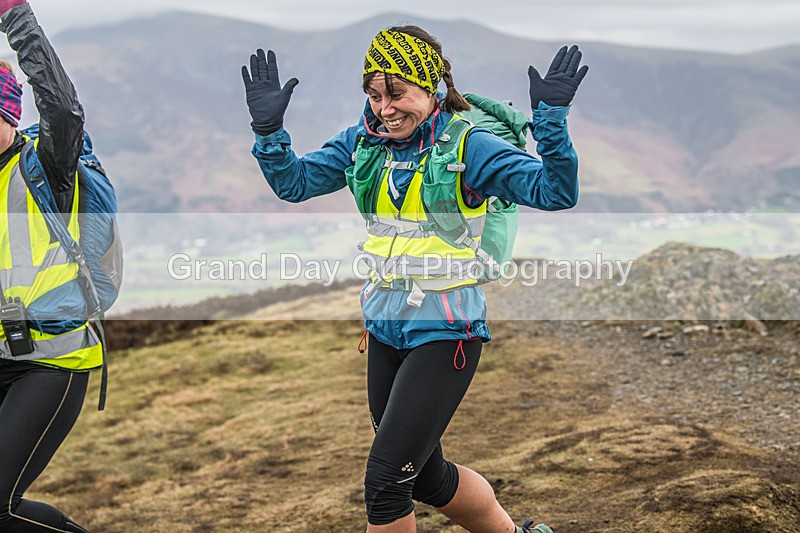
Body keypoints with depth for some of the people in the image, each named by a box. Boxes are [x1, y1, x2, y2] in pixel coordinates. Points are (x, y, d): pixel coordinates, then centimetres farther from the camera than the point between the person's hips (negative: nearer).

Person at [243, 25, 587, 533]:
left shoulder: (468, 145, -12)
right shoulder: (364, 142, 3)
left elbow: (556, 193, -18)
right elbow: (294, 182, 4)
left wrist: (551, 120, -31)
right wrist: (269, 128, -11)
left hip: (446, 333, -7)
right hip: (385, 327, 7)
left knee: (385, 481, -9)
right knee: (426, 477, 19)